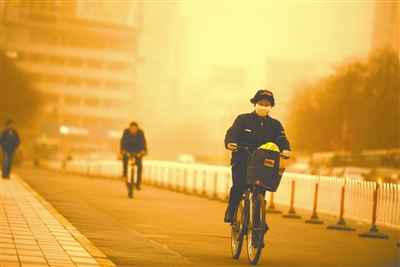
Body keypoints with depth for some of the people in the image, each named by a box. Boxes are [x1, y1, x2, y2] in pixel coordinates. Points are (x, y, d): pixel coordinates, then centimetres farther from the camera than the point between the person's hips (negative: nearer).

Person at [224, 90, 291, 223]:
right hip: (242, 160, -2)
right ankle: (231, 212, -2)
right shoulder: (243, 120, 2)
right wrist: (230, 142, -33)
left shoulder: (275, 125, 9)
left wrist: (285, 149, -26)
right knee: (239, 186, -20)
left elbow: (281, 139, -3)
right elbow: (233, 132, -10)